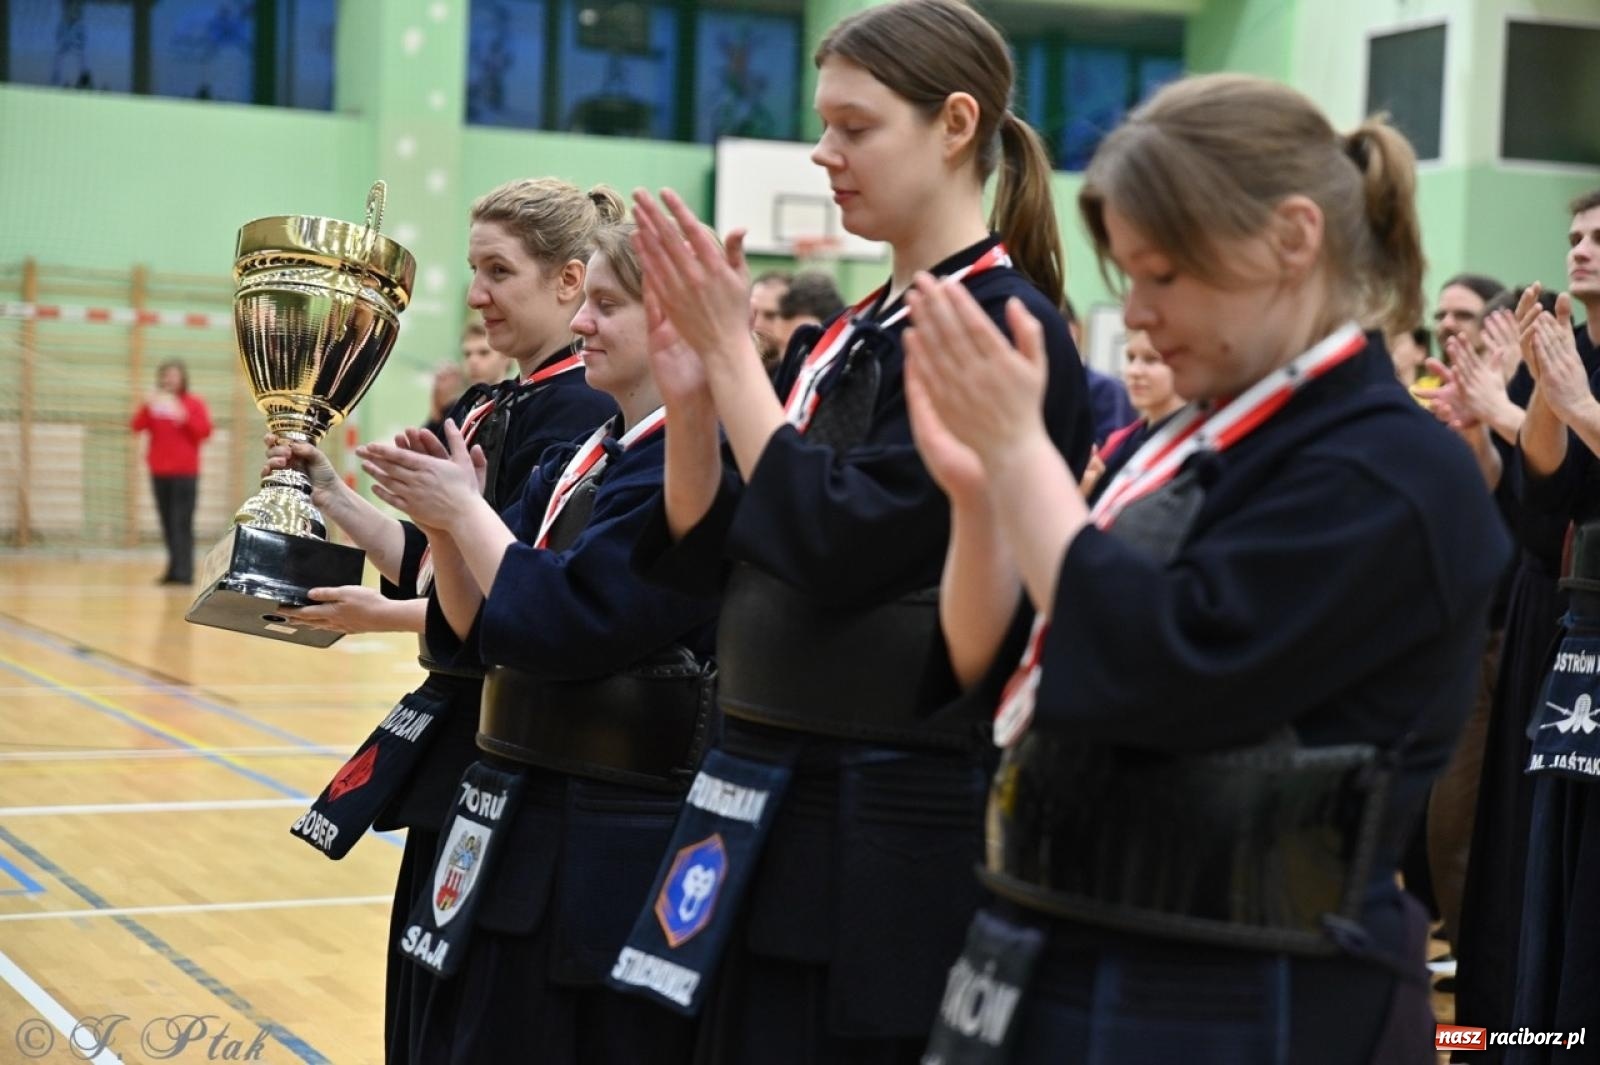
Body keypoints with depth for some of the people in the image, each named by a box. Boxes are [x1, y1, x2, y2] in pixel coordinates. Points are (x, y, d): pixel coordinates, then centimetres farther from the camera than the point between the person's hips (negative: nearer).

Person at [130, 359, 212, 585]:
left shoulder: (194, 404, 2)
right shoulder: (154, 403, 12)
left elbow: (205, 431, -6)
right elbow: (136, 427, 2)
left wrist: (185, 417, -18)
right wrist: (146, 407, -14)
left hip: (185, 472, -4)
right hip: (159, 472, 4)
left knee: (182, 524, -11)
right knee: (168, 523, 5)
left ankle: (184, 572, -14)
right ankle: (174, 569, 8)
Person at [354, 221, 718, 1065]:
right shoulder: (581, 462, 12)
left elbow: (563, 624, -23)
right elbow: (476, 631, 11)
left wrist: (465, 509, -13)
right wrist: (439, 523, -5)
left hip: (621, 845, -9)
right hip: (525, 822, 9)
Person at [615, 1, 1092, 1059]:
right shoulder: (846, 339, 12)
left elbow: (837, 547, -23)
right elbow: (700, 555, 10)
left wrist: (730, 351, -16)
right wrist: (690, 384, -5)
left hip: (903, 829, -8)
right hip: (776, 803, 8)